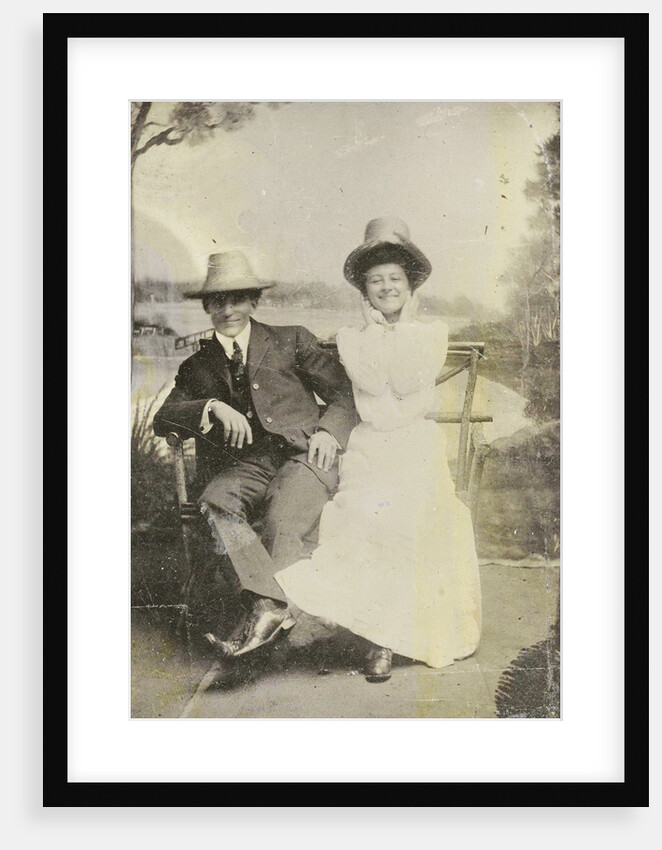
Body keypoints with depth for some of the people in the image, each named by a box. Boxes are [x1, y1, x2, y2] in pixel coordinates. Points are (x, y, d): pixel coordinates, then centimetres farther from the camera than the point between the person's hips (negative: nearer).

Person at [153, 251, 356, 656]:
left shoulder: (292, 341, 17)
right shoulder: (197, 366, 23)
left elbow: (345, 391, 12)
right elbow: (163, 419, 8)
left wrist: (329, 429, -9)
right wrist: (213, 408, -11)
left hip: (304, 455, -2)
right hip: (242, 464, 2)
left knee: (283, 524, -32)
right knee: (215, 503, -31)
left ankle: (265, 608, -22)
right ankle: (276, 605, -35)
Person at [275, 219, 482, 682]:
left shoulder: (433, 332, 13)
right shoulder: (352, 338, 15)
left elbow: (410, 382, -6)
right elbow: (370, 381, -6)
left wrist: (403, 323, 4)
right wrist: (376, 325, 5)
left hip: (419, 444, 0)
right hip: (370, 447, 0)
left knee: (412, 514, -20)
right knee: (372, 517, -23)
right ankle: (384, 635, -16)